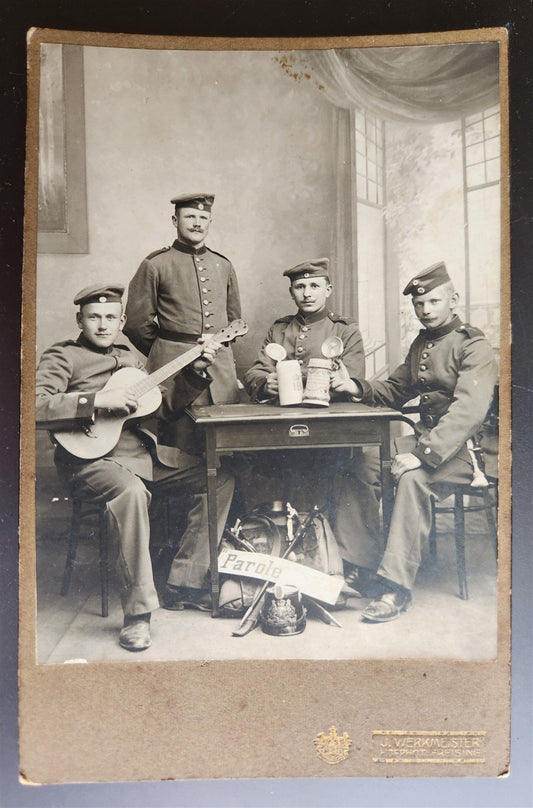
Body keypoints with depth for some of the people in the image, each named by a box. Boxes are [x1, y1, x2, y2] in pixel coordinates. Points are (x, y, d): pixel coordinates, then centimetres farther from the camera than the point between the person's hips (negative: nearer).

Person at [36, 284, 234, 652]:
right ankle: (137, 612, -25)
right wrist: (98, 400, -22)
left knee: (220, 479, -5)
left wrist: (196, 371, 6)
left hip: (145, 452, 7)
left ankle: (185, 584, 1)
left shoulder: (131, 357, 22)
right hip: (92, 457, -6)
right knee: (131, 491, -39)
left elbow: (166, 407, 19)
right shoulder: (62, 357, 2)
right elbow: (36, 406, -15)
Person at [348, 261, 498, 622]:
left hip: (462, 450, -8)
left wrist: (425, 455, -34)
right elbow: (395, 391, 21)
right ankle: (362, 563, -3)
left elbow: (468, 412, -25)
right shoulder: (422, 343, 15)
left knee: (413, 477, -34)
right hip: (425, 438, 8)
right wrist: (360, 388, 0)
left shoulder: (475, 348, -11)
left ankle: (398, 588, -28)